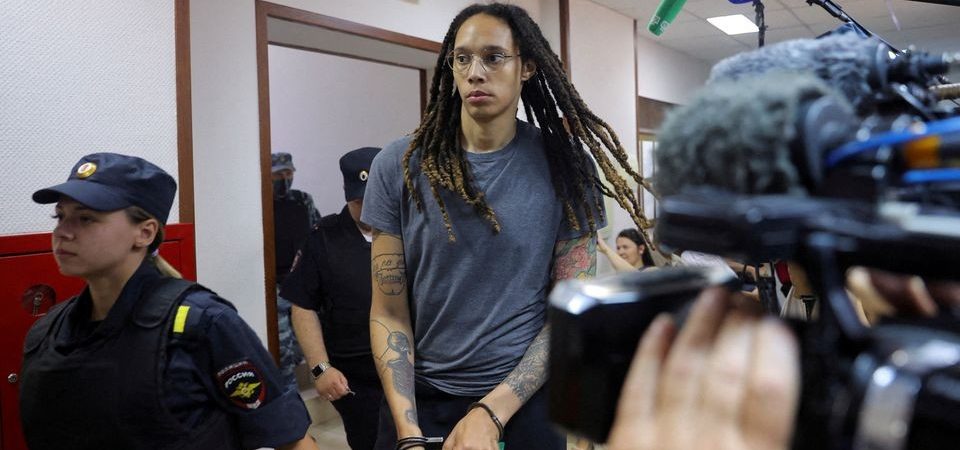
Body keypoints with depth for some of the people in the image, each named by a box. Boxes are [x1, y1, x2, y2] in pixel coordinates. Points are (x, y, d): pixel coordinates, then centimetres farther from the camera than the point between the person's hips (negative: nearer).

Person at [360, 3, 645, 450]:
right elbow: (388, 312, -5)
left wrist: (490, 414, -15)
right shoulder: (399, 165, -6)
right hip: (418, 397, 1)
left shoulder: (564, 165, -7)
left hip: (524, 400, 0)